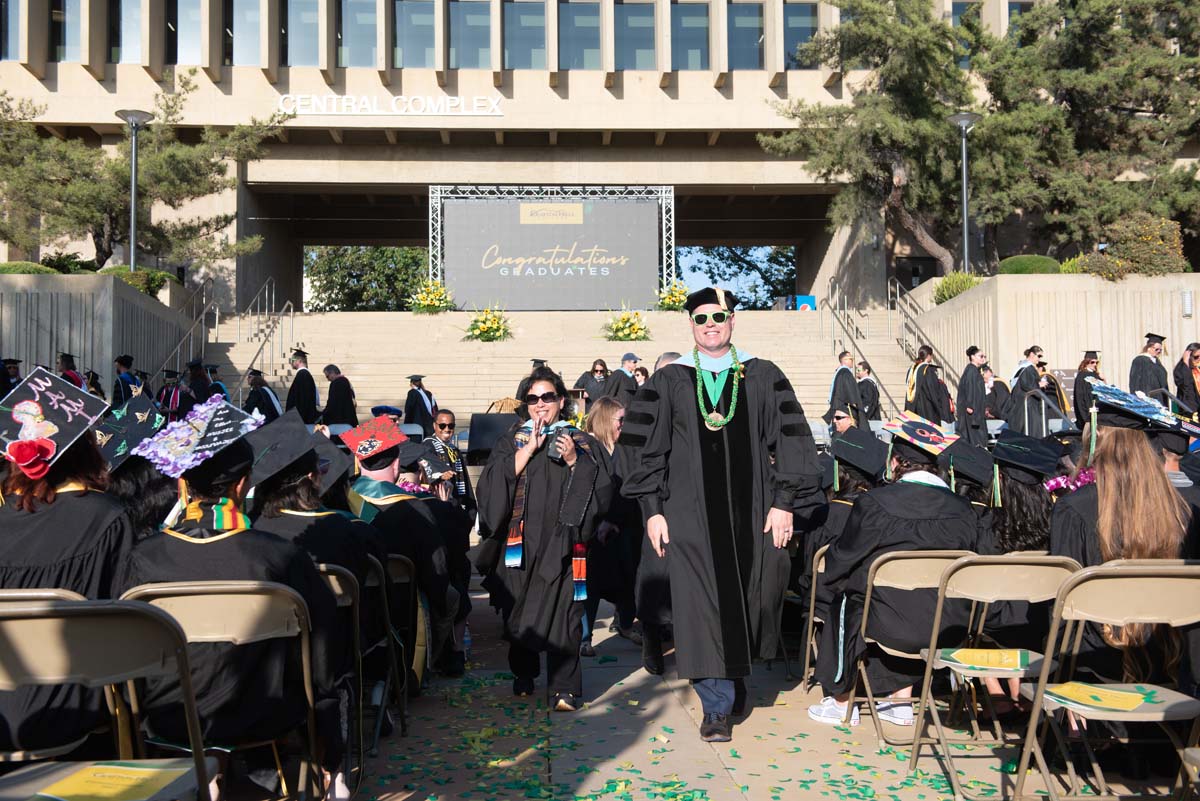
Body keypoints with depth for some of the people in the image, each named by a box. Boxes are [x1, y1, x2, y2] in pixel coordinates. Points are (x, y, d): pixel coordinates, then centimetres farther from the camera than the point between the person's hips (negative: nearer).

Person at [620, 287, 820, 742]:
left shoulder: (762, 377, 5)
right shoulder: (668, 381, 4)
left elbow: (790, 439, 3)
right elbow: (643, 446, 3)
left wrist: (783, 502, -5)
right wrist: (652, 510, -3)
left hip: (750, 511, 1)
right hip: (689, 512, -1)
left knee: (746, 597, 7)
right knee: (702, 604, -5)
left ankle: (736, 675, 35)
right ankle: (717, 707, 6)